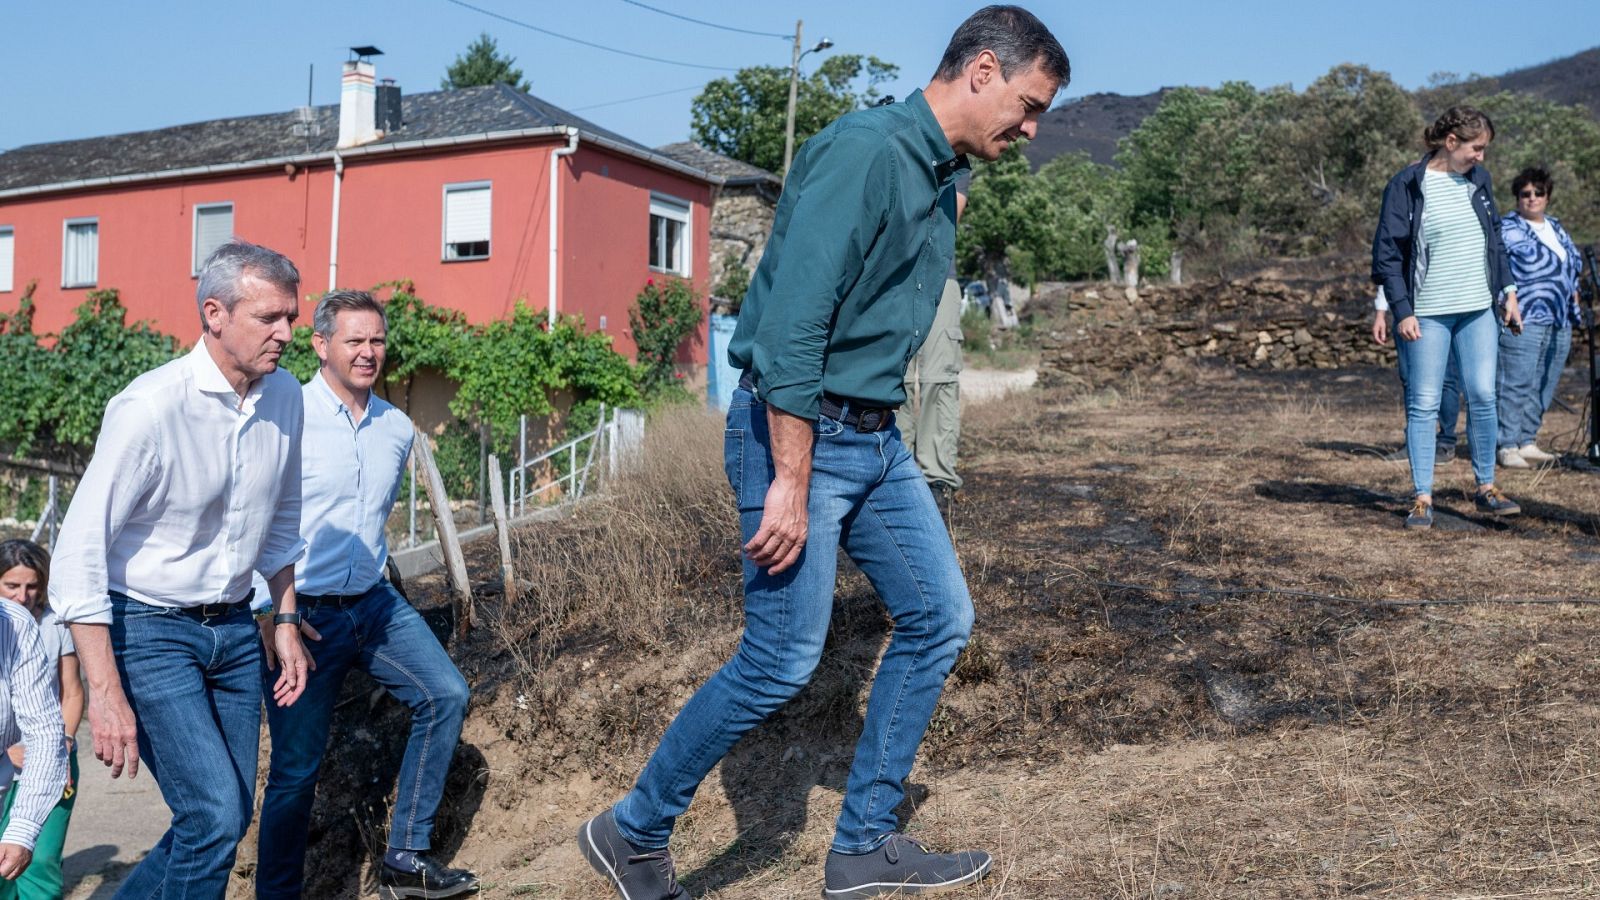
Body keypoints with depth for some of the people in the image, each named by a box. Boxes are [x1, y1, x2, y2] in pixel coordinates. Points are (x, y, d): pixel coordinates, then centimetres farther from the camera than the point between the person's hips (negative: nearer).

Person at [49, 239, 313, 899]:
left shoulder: (285, 397, -1)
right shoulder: (150, 408, -21)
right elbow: (79, 549, -20)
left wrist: (285, 621, 14)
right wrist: (106, 693, -22)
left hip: (234, 627, 7)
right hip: (148, 629, -6)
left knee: (229, 815, 9)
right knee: (215, 815, -13)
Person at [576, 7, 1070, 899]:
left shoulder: (942, 181, 13)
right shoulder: (866, 150, -17)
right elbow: (792, 323, -24)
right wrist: (791, 484, -24)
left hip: (877, 440, 10)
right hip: (797, 433, -10)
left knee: (940, 619, 9)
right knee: (783, 660, -6)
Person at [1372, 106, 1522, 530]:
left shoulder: (1478, 179, 10)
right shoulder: (1406, 185, -8)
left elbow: (1496, 240, 20)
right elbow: (1388, 253, -9)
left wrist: (1508, 291, 15)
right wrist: (1402, 312, -13)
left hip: (1478, 311, 5)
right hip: (1427, 315, -5)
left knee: (1483, 396, 5)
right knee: (1424, 405, -1)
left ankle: (1486, 487, 19)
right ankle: (1423, 498, 6)